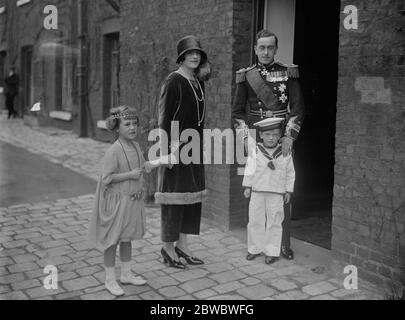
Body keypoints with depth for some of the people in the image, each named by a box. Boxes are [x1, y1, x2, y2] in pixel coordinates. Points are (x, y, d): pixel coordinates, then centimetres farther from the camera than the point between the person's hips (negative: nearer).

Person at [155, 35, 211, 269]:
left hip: (194, 146, 8)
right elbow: (165, 116, -14)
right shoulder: (173, 81, -10)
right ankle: (168, 248, 12)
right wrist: (171, 146, -20)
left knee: (193, 195, 11)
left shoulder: (198, 82, 13)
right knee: (175, 195, -1)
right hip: (177, 147, -8)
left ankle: (182, 245, 23)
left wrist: (199, 145, 16)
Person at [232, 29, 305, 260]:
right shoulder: (246, 76, 7)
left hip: (281, 141, -1)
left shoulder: (288, 73, 4)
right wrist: (246, 137, -5)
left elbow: (297, 107, 0)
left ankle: (285, 243, 12)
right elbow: (237, 112, 8)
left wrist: (289, 136, -12)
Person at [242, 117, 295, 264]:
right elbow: (249, 169, 4)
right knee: (255, 221, 9)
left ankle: (272, 251, 14)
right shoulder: (255, 151, -1)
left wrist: (288, 191, 5)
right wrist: (247, 186, 2)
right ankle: (255, 248, 23)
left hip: (276, 193, -1)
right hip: (257, 192, 1)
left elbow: (290, 173, 6)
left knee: (274, 223, 4)